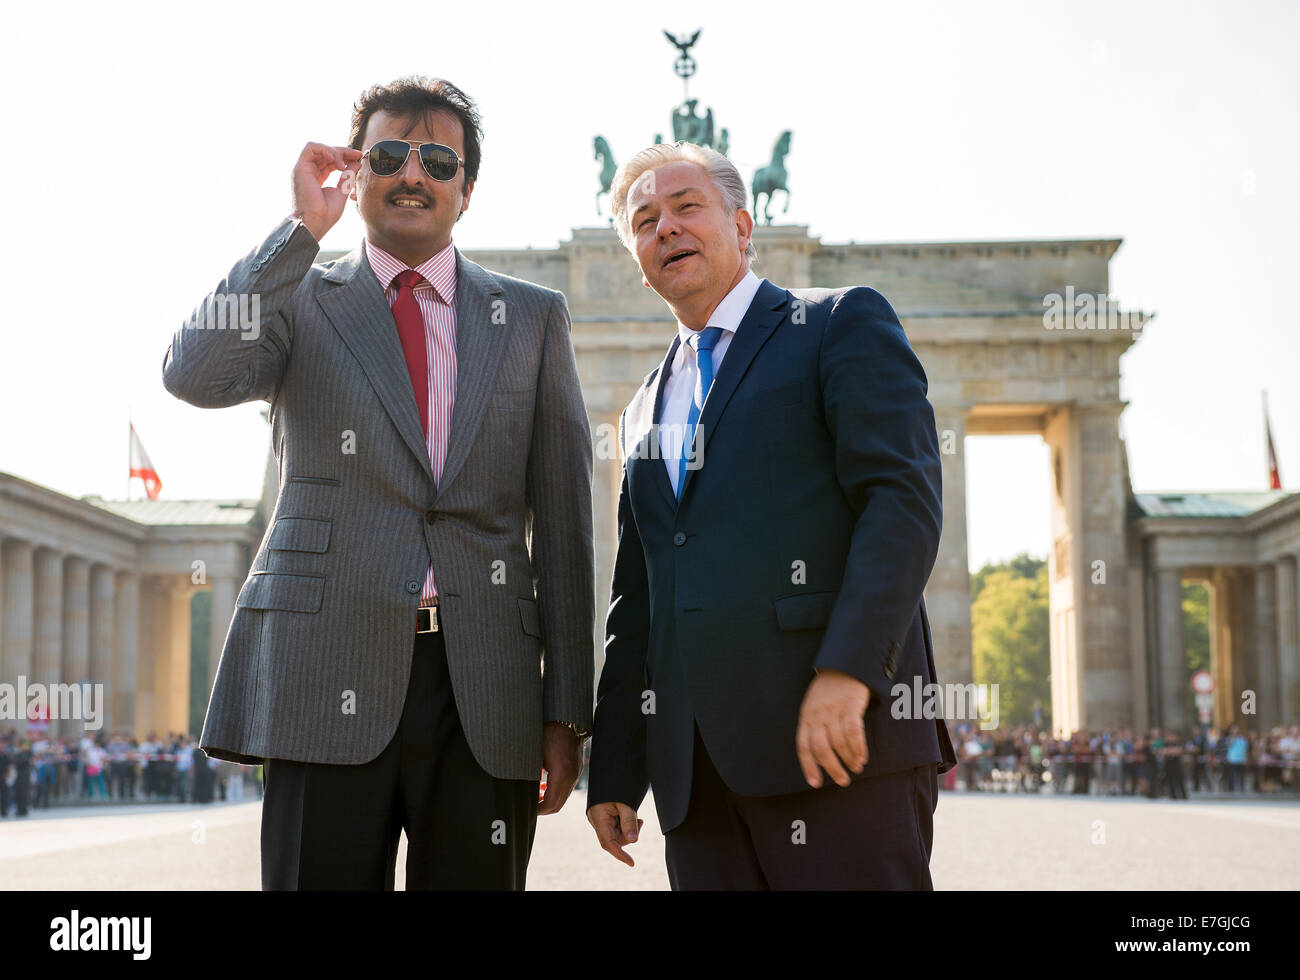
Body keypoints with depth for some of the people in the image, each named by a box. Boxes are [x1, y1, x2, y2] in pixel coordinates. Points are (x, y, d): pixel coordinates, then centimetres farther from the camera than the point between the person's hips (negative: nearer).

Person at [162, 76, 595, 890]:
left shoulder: (533, 318, 14)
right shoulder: (298, 300, 12)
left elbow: (563, 522, 10)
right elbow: (194, 377, -10)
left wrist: (567, 709, 4)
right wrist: (303, 228, -7)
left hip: (484, 691, 2)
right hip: (329, 680, -1)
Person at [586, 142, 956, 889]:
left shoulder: (843, 325, 6)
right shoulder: (647, 409, 25)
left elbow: (905, 498, -8)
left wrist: (848, 669, -20)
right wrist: (614, 771, 16)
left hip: (840, 741, -6)